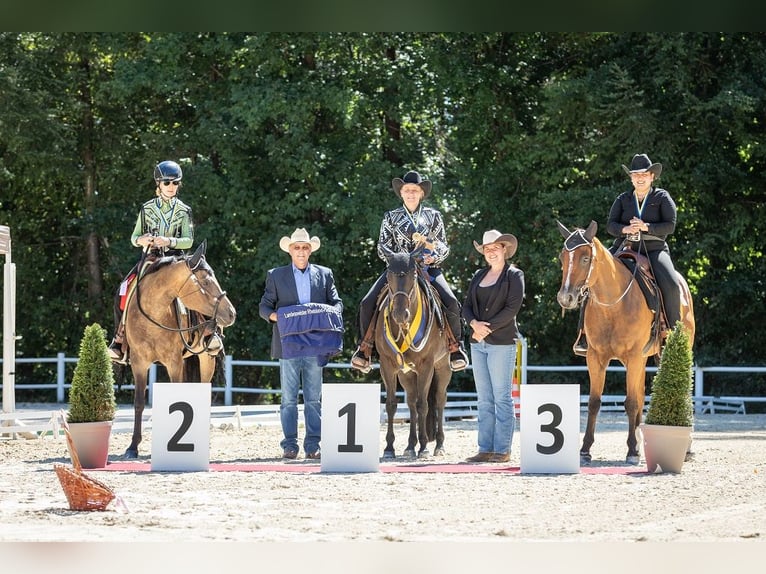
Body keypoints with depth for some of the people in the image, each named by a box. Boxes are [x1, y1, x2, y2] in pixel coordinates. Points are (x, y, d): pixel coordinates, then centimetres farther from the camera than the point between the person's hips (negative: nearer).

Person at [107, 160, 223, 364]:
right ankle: (120, 338, -8)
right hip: (149, 259, 1)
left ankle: (211, 333, -15)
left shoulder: (183, 211, 6)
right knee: (123, 294, -19)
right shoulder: (147, 209, 10)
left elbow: (189, 240, -2)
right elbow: (134, 238, 12)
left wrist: (169, 241, -20)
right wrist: (141, 240, -12)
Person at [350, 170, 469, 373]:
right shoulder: (391, 217, 9)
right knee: (367, 303, -19)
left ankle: (456, 348, -8)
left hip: (428, 268, -1)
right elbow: (383, 247, 7)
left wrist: (433, 257, -13)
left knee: (452, 303, -26)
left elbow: (444, 247, 9)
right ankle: (364, 349, -5)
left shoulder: (433, 216, 9)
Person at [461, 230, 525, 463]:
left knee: (502, 398, -4)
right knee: (484, 399, 8)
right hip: (478, 343, 6)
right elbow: (467, 306, 10)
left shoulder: (514, 275, -3)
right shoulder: (479, 276, 15)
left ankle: (502, 450, -2)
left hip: (502, 342, -6)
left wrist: (489, 327, -16)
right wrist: (474, 323, -10)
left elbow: (512, 308, -13)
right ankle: (485, 449, 10)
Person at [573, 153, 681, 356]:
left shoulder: (662, 197, 7)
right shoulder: (623, 199, 13)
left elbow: (670, 225, -3)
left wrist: (646, 227, -18)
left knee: (671, 285, -29)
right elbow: (610, 225, 5)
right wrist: (625, 229, -17)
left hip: (654, 249, -2)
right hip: (624, 248, 2)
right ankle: (584, 334, -14)